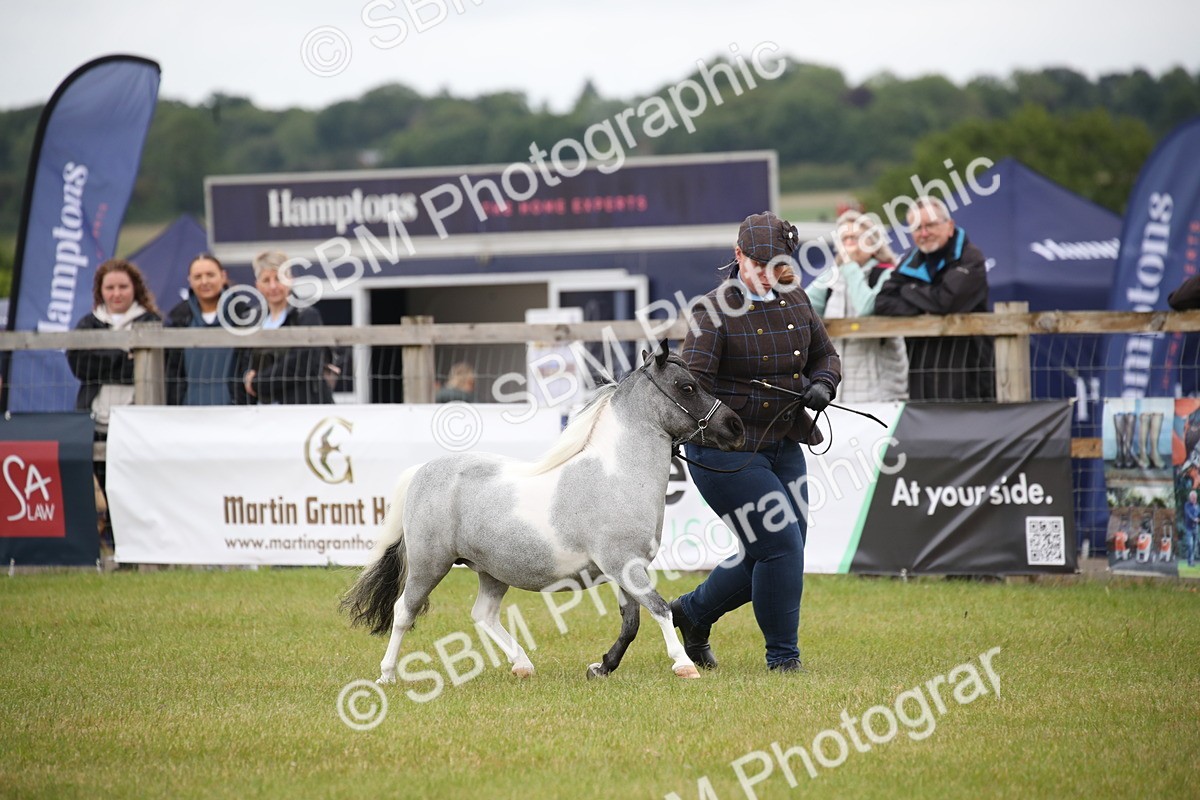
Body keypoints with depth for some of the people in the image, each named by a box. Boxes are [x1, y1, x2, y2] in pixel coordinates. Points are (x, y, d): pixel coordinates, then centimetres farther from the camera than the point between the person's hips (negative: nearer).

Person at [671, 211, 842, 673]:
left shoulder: (795, 302, 7)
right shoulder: (716, 311, -13)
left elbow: (825, 356, 17)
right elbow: (694, 379, -21)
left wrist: (821, 385, -3)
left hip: (784, 446, 8)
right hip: (727, 452, -8)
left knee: (778, 549, 11)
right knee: (780, 544, -12)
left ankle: (693, 612, 31)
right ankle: (782, 655, 4)